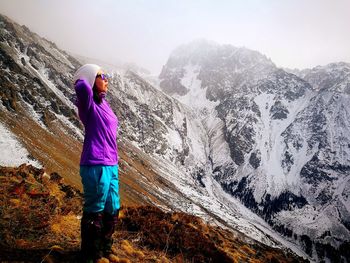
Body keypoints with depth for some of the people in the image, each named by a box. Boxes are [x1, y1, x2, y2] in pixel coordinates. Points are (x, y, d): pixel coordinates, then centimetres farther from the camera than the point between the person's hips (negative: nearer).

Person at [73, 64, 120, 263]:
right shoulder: (89, 104, -12)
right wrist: (82, 80, -13)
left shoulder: (103, 103, 12)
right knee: (95, 212, 5)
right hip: (96, 166, -9)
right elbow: (82, 88, -34)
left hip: (110, 165, 9)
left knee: (112, 210, 20)